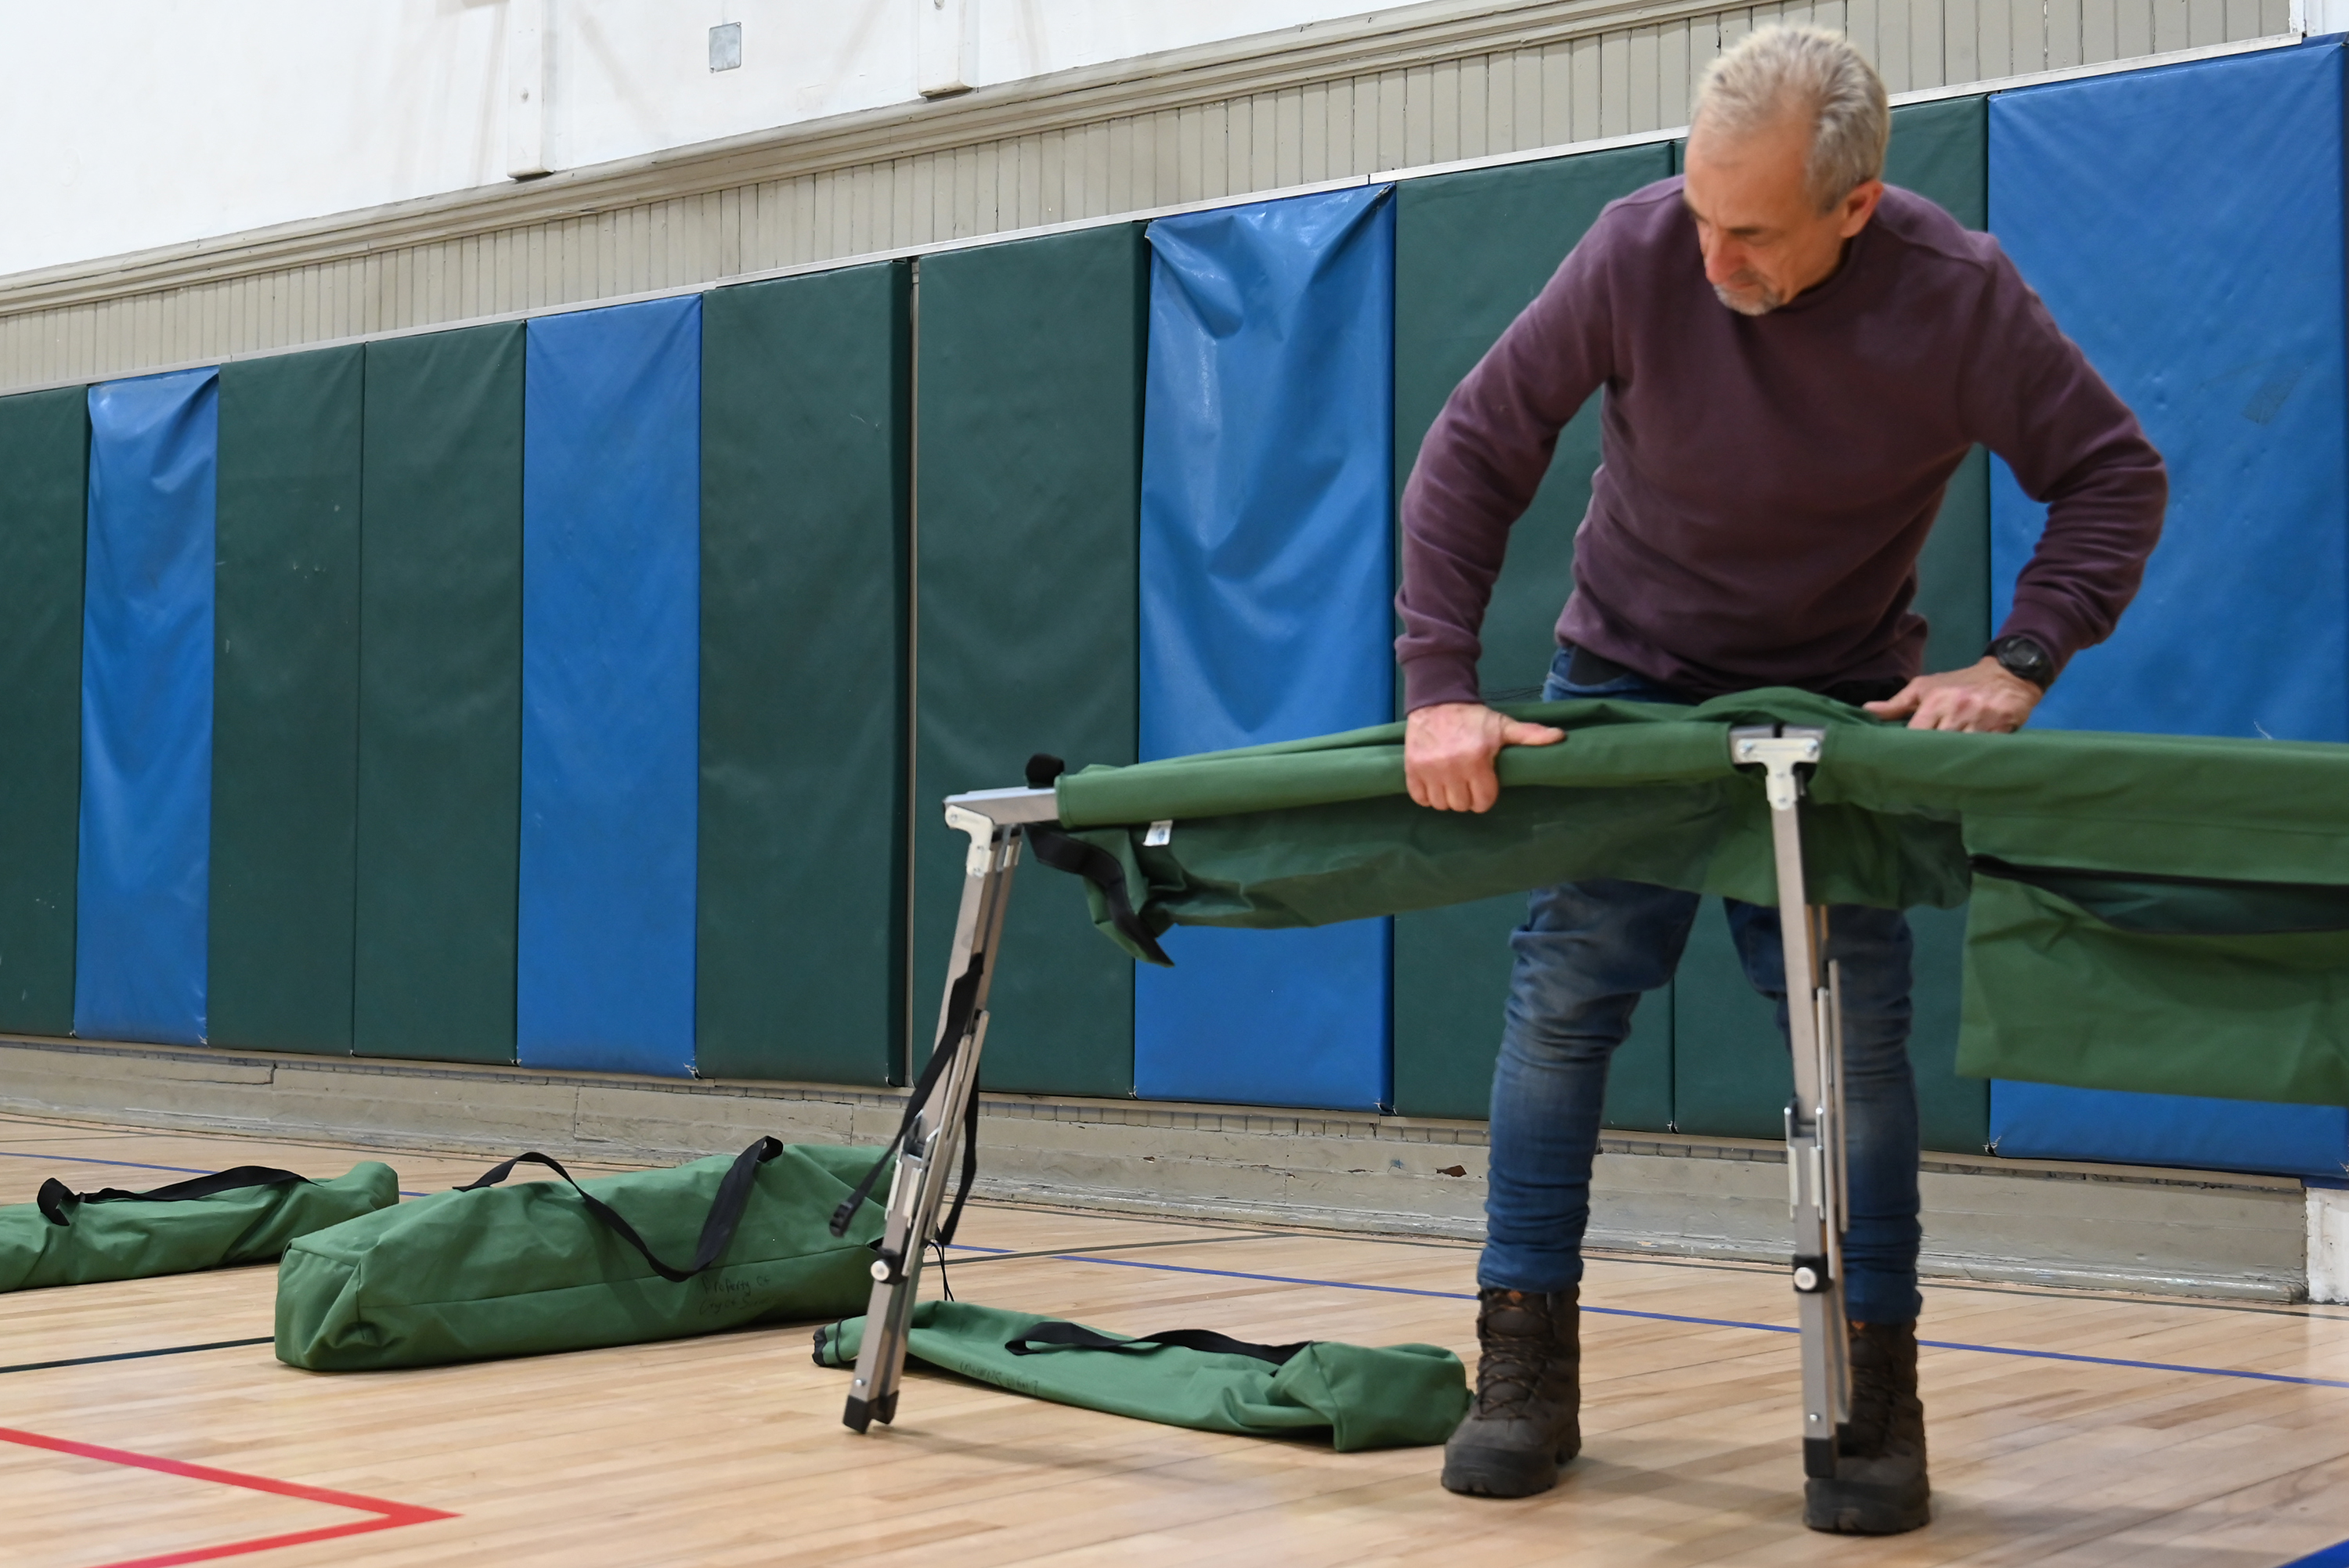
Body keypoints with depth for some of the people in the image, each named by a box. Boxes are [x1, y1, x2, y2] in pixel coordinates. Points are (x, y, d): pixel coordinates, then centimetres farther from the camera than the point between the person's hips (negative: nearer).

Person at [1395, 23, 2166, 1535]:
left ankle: (1874, 1391, 5)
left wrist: (2020, 659, -25)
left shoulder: (1957, 292, -20)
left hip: (1842, 698, 0)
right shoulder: (1641, 250, -21)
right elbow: (1475, 449, -15)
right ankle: (1527, 1370, 7)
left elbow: (2115, 476, -10)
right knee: (1565, 996, -3)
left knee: (1854, 1022, -7)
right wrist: (1439, 685, -22)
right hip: (1629, 674, 1)